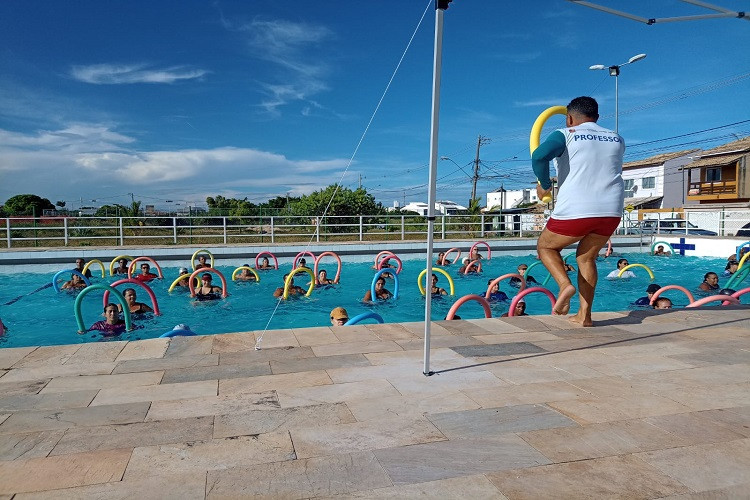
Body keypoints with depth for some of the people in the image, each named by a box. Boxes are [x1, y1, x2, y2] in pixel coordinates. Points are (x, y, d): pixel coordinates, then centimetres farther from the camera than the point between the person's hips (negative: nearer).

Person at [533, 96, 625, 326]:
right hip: (611, 211, 5)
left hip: (576, 210, -5)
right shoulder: (616, 139, 17)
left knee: (545, 246, 18)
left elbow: (539, 156, -18)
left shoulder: (565, 135, 1)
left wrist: (545, 185, -3)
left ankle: (565, 284, -6)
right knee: (586, 257, 21)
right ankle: (585, 315, 16)